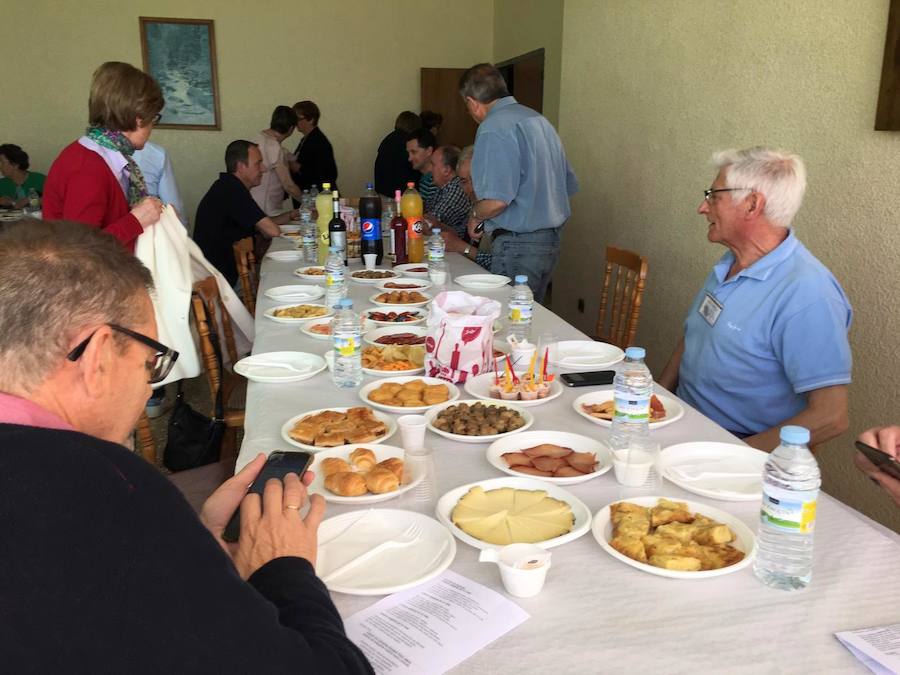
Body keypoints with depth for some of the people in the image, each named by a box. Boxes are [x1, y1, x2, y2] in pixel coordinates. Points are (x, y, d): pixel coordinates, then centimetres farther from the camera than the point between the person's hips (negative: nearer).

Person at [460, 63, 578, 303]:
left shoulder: (493, 128, -14)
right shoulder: (539, 119, 14)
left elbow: (497, 201, -25)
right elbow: (570, 186, 18)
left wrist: (475, 215, -5)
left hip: (518, 245, -9)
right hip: (551, 240, 9)